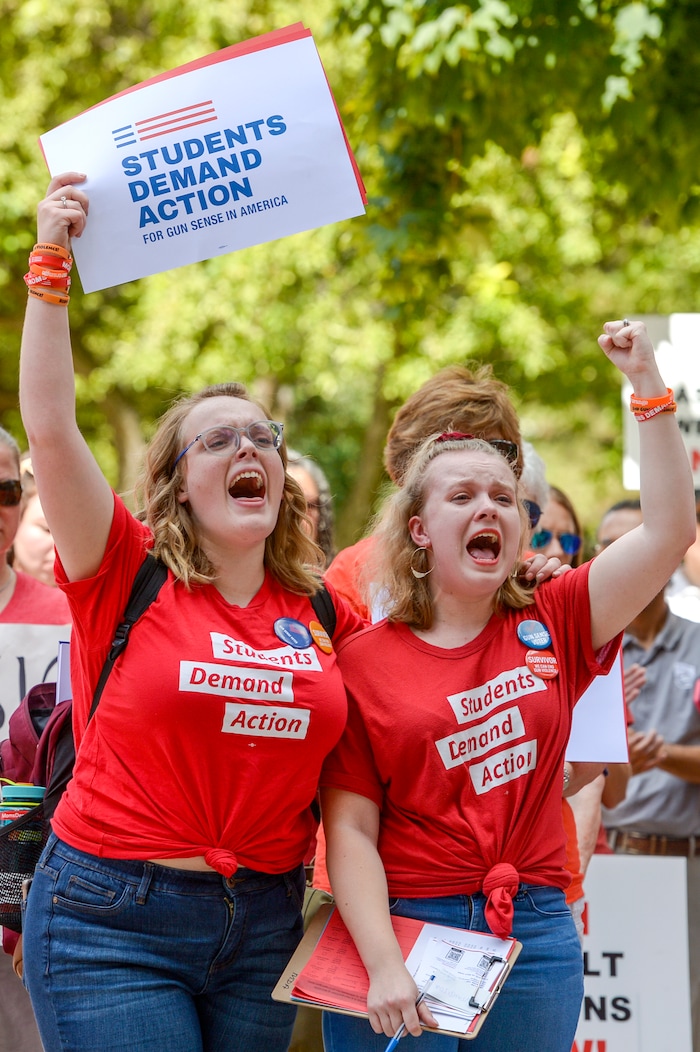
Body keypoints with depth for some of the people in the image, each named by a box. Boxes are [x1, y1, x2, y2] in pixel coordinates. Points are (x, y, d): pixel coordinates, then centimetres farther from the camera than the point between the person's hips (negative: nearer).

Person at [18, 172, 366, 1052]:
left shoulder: (320, 609, 9)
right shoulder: (128, 574, -2)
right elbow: (48, 426, -14)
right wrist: (50, 265, -16)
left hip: (263, 928, 4)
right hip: (113, 921, -4)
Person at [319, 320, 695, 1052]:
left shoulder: (551, 627, 7)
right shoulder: (362, 662, -1)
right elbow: (350, 831, -6)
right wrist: (382, 964, -18)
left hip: (535, 932, 2)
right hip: (399, 929, -2)